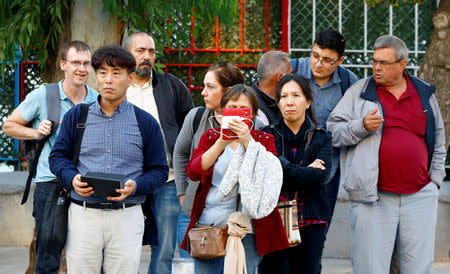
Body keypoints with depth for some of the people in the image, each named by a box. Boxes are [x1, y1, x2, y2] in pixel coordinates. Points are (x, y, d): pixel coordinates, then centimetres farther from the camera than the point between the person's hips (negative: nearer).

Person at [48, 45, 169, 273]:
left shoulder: (146, 123, 7)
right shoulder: (76, 117, 10)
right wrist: (72, 179, -8)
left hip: (127, 217, 0)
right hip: (83, 214, 1)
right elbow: (58, 155, 12)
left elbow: (159, 170, 8)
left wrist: (135, 186, -12)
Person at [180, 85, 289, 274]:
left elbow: (269, 172, -10)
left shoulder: (264, 140, 9)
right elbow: (193, 172, -3)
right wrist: (221, 143, -14)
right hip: (208, 224, 2)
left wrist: (247, 141, -20)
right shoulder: (210, 137, 13)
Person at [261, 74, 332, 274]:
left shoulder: (321, 138, 8)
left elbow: (321, 175, -9)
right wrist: (305, 172, -9)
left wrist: (284, 168, -10)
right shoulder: (268, 135, 7)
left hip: (310, 224, 1)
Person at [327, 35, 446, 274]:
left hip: (420, 197, 2)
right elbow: (333, 131, 4)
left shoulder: (425, 93, 13)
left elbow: (438, 139, 23)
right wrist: (361, 127, -14)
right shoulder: (359, 91, 6)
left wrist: (435, 179, 15)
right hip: (373, 200, -2)